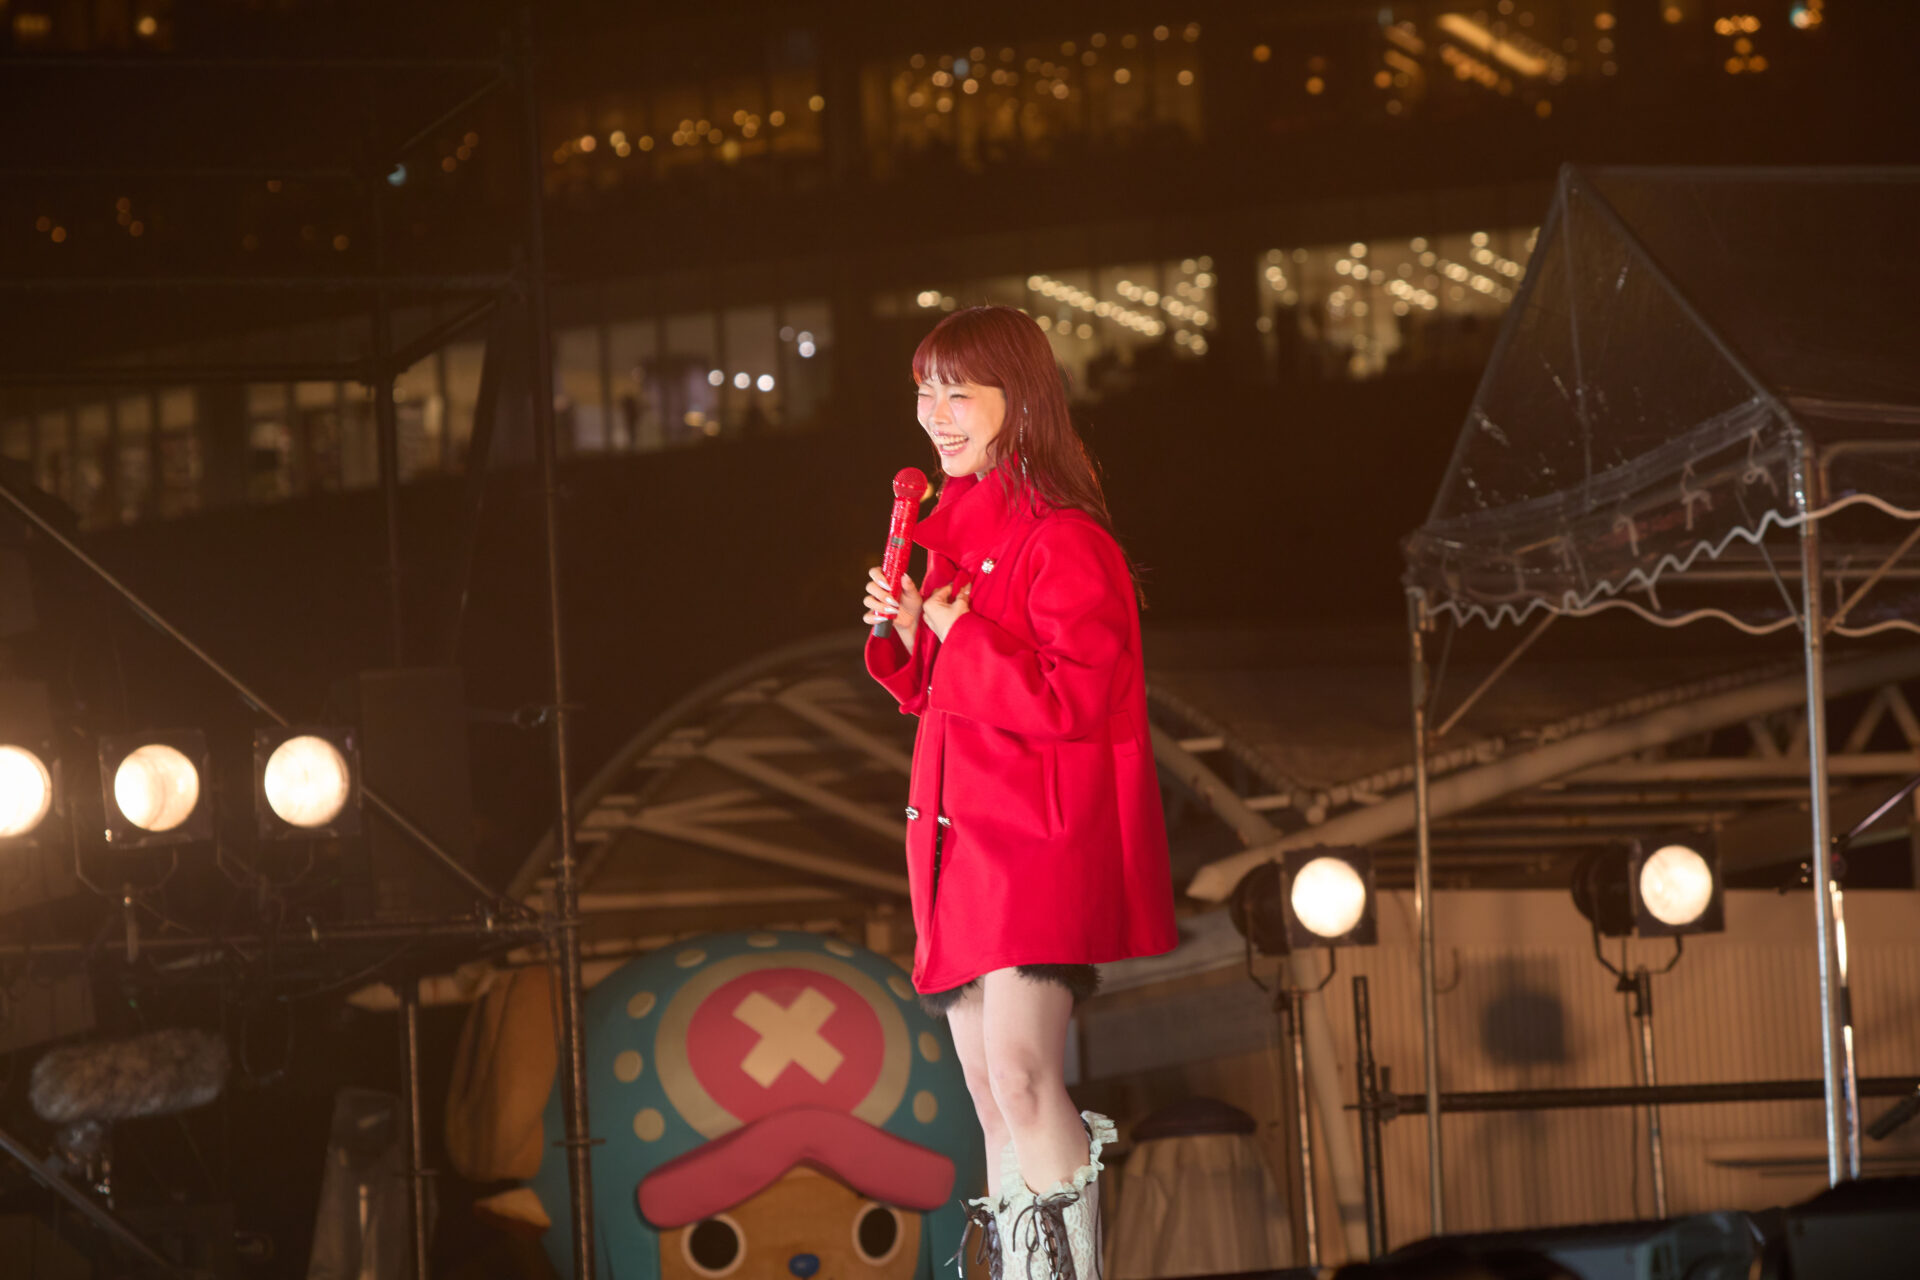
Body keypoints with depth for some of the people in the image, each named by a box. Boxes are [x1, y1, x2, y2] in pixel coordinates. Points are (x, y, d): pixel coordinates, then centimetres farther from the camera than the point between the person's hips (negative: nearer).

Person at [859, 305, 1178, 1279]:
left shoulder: (1063, 542, -11)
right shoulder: (954, 532, 16)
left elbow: (1075, 701, -19)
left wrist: (960, 634, -16)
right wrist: (908, 637, 4)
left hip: (1042, 839, -9)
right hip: (959, 831, 9)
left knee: (1020, 1074, -18)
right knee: (991, 1103, 7)